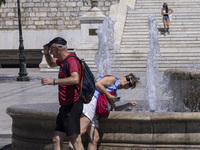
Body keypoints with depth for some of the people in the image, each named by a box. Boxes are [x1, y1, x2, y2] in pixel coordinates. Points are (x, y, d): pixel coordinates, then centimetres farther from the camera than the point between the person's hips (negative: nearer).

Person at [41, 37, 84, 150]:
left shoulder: (71, 60, -15)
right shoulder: (63, 60, 17)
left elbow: (75, 79, -32)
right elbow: (52, 64, 40)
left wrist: (53, 81, -31)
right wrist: (46, 53, 20)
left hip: (72, 106, -10)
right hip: (65, 106, 10)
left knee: (75, 140, -11)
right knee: (57, 140, 8)